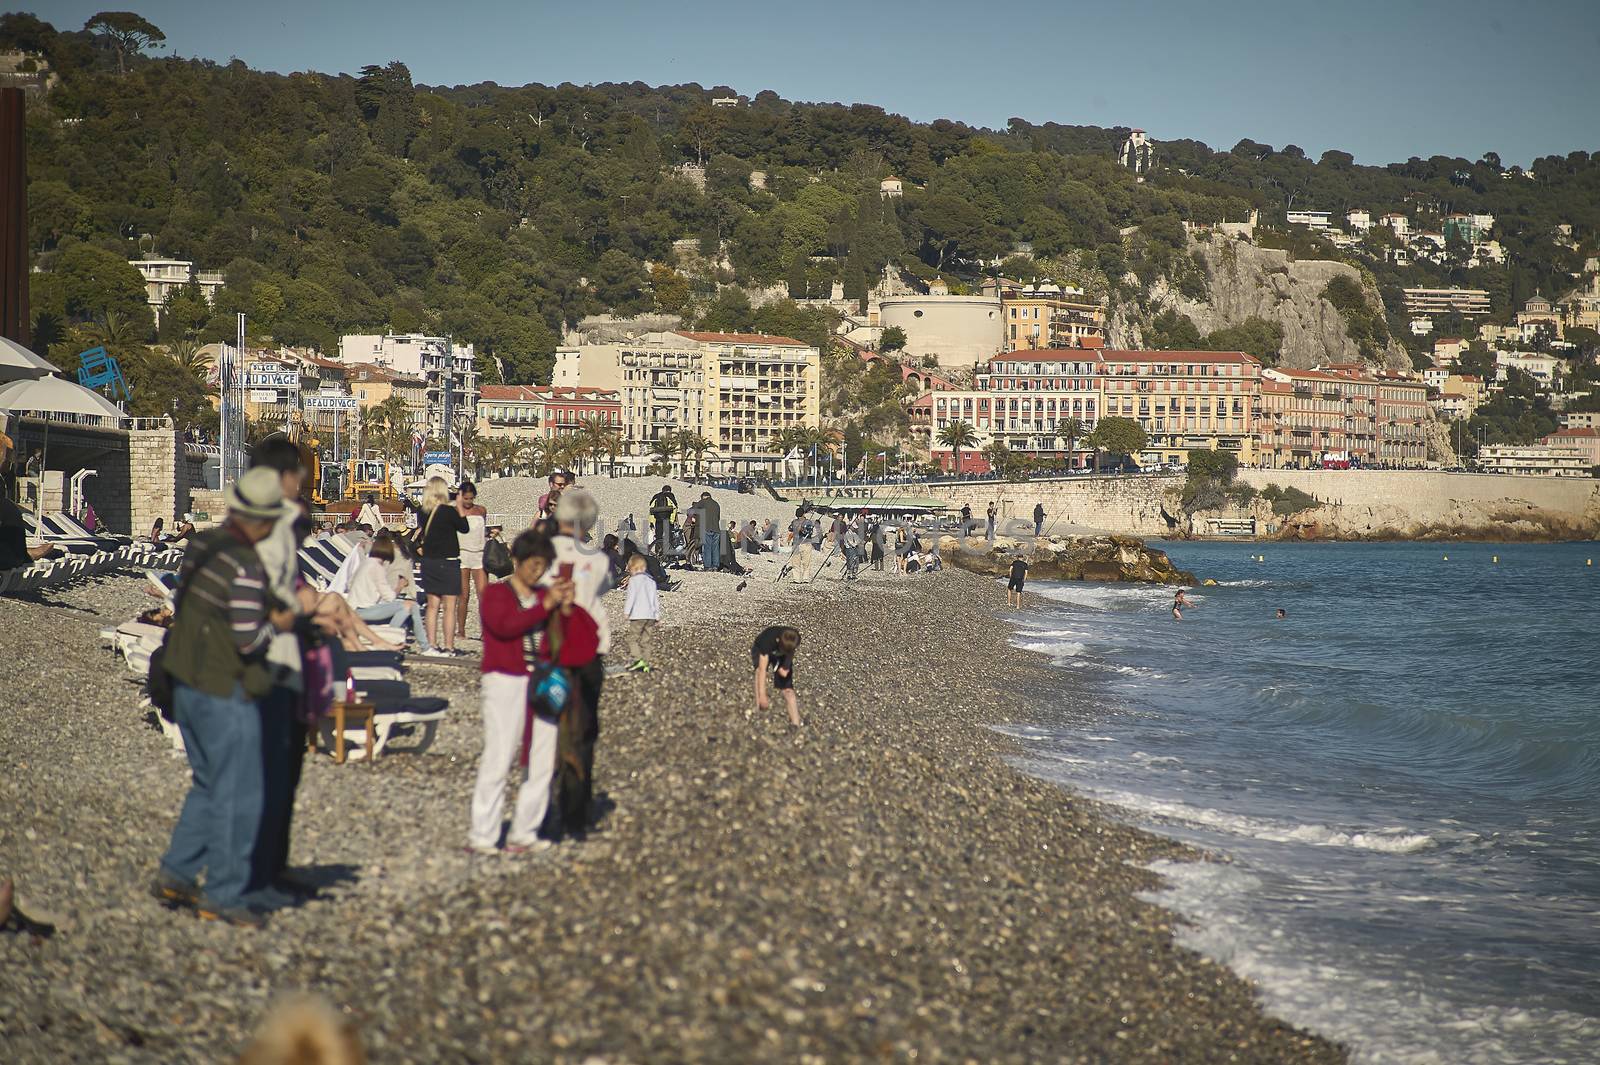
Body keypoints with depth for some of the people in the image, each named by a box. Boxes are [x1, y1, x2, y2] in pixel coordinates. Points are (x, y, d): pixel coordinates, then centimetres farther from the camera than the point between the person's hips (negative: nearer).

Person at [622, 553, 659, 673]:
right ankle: (645, 664, 6)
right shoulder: (651, 580, 16)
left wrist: (627, 612, -9)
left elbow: (631, 597, -11)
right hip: (651, 615, 6)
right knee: (646, 640, 9)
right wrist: (657, 615, 22)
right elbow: (655, 599, 18)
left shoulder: (633, 580, -4)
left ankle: (637, 659, -19)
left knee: (633, 638, -3)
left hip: (638, 615, -6)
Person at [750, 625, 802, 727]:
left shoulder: (795, 638, -31)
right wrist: (762, 695, -47)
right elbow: (762, 669, -43)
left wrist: (786, 667, -23)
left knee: (787, 688, -9)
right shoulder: (768, 640, -42)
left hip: (781, 657, 3)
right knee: (759, 670, -35)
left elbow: (791, 653, -6)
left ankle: (795, 723, -9)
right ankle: (758, 708, -36)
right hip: (760, 651, -3)